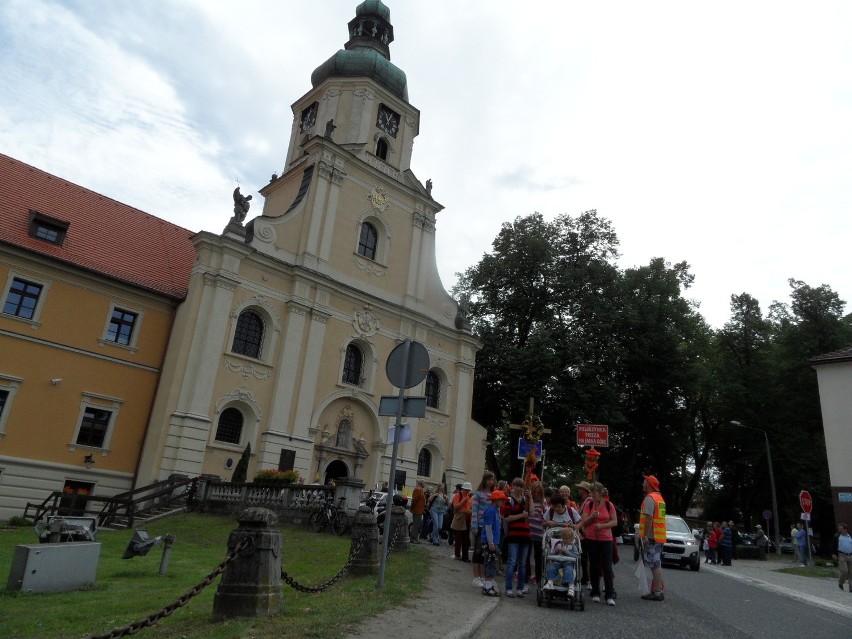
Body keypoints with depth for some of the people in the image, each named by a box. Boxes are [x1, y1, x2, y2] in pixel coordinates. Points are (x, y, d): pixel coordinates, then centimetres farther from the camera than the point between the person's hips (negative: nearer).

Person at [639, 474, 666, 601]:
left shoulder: (649, 498, -14)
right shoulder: (659, 498, 18)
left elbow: (649, 518, -20)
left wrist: (646, 536, -21)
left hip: (651, 537, -10)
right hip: (659, 537, 10)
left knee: (655, 565, -8)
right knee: (657, 564, 15)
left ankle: (657, 592, -7)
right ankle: (658, 589, 21)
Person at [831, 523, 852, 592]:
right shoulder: (837, 536, 5)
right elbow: (833, 546, 4)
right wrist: (833, 554, -7)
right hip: (842, 556, -3)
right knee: (844, 571, -10)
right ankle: (840, 583, 14)